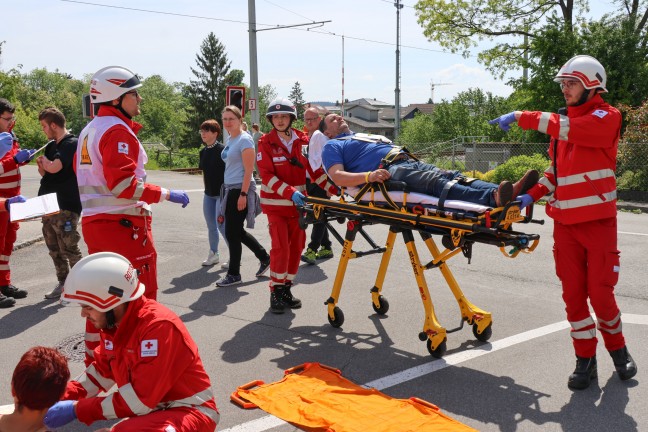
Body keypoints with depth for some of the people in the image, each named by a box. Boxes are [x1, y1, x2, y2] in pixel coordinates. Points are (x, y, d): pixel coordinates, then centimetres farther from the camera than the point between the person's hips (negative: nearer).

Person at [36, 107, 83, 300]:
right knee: (54, 248, 12)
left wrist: (45, 162, -2)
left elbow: (54, 167, -23)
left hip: (66, 207, -9)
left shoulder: (72, 144, -11)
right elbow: (45, 172, 21)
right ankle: (63, 283, 22)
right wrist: (41, 165, -1)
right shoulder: (51, 146, 16)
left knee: (68, 248, -4)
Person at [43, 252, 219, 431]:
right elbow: (101, 371, 14)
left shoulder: (159, 326, -26)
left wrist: (78, 409, -18)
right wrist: (61, 398, 2)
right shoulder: (112, 322, -2)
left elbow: (139, 401, -24)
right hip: (152, 410, 8)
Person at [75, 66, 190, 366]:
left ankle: (96, 355, 29)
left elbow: (83, 176, 20)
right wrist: (166, 194, -18)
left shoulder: (89, 131, 15)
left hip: (92, 221, 10)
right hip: (123, 224, -10)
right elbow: (123, 183, -23)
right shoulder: (118, 130, -15)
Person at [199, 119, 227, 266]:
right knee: (211, 226, 13)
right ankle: (213, 254, 26)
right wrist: (206, 188, 14)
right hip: (209, 194, 7)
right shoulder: (203, 152, 8)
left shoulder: (222, 150, -13)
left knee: (221, 225, -9)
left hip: (222, 193, -7)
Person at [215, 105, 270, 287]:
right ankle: (265, 258, 29)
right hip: (229, 189, 9)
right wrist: (226, 190, 18)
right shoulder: (230, 140, 13)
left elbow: (248, 170, -16)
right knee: (237, 232, 14)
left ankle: (233, 274, 10)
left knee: (232, 233, -3)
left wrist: (243, 194, -20)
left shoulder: (244, 139, -11)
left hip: (240, 190, -9)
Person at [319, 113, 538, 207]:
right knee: (436, 181, -33)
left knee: (454, 177, -18)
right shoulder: (333, 146, 16)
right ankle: (494, 199, -57)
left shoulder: (368, 136, 40)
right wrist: (369, 176, -22)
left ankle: (508, 192, -40)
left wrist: (416, 162, 17)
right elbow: (337, 176, -3)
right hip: (388, 171, -8)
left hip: (410, 162, 8)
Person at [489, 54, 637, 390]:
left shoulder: (607, 117, -6)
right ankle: (585, 359, 17)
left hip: (598, 221, -5)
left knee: (600, 293, -1)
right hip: (565, 222, 5)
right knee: (573, 293, 5)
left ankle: (617, 348, 26)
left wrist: (522, 117, -19)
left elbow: (570, 130, -23)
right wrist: (533, 194, 1)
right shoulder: (564, 121, 14)